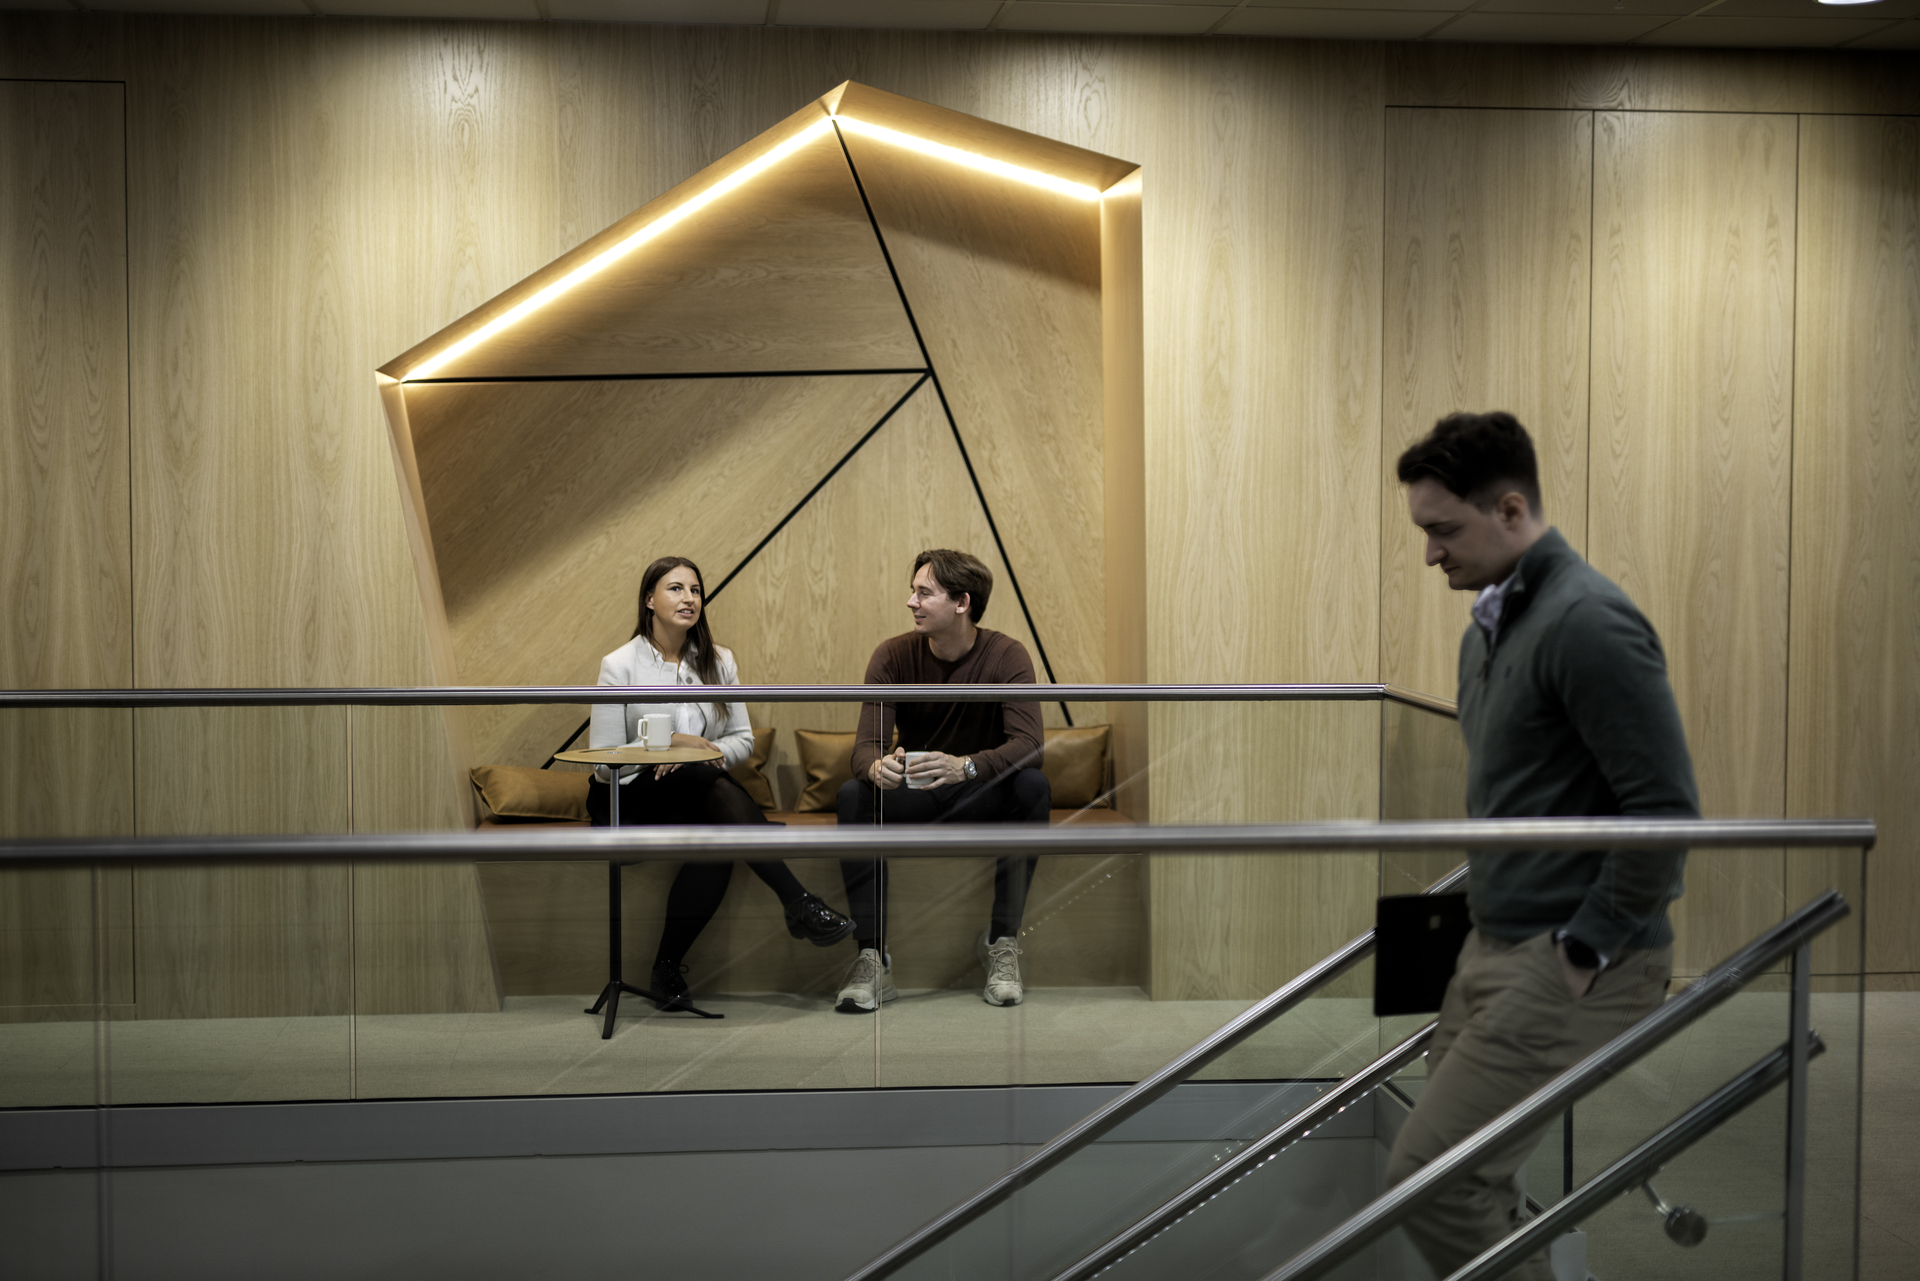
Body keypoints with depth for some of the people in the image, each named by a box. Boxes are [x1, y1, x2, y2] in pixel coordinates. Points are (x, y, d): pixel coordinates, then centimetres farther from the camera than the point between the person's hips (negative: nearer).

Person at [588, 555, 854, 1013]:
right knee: (707, 775, -36)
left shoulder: (718, 662, 10)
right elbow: (603, 762, -8)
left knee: (717, 843, -35)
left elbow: (743, 740, 8)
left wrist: (708, 748, -13)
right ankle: (799, 904, -45)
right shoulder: (620, 665, -4)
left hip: (698, 797, 4)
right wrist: (673, 742, -17)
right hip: (629, 801, -4)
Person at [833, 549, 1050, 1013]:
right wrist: (877, 767, -43)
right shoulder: (893, 656, -8)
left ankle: (1001, 944, -24)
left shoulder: (1006, 656, -13)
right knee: (853, 794, -28)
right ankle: (871, 959, -31)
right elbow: (866, 744, -16)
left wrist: (965, 766, -46)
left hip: (981, 796, -1)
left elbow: (1028, 743, -26)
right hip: (913, 799, 1)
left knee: (1032, 786, -32)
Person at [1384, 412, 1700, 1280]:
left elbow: (1666, 809, -21)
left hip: (1572, 967, -9)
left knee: (1430, 1177, -12)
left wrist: (1587, 949, -17)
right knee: (1466, 1178, 14)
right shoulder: (1490, 625, 13)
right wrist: (1484, 898, 16)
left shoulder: (1586, 623, -18)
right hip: (1496, 947, 10)